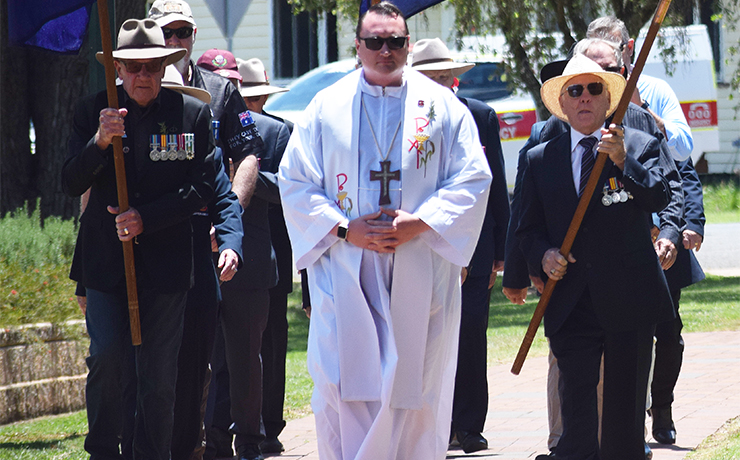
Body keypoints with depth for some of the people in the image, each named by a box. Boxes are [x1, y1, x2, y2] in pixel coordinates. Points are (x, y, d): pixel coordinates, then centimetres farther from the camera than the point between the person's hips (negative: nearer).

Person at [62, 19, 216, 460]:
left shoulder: (194, 113, 2)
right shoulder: (93, 111, 4)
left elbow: (202, 187, 0)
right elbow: (72, 183, 0)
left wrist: (147, 219, -12)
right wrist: (99, 142, -19)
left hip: (165, 260, 0)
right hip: (106, 258, 0)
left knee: (159, 372, 2)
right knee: (108, 357, -10)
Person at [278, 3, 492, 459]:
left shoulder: (443, 106, 7)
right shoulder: (327, 107, 8)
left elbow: (473, 180, 4)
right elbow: (294, 182, 6)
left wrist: (420, 224, -10)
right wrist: (344, 229, -8)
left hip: (420, 277, 0)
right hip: (345, 275, 0)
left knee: (416, 388, 3)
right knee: (341, 387, -9)